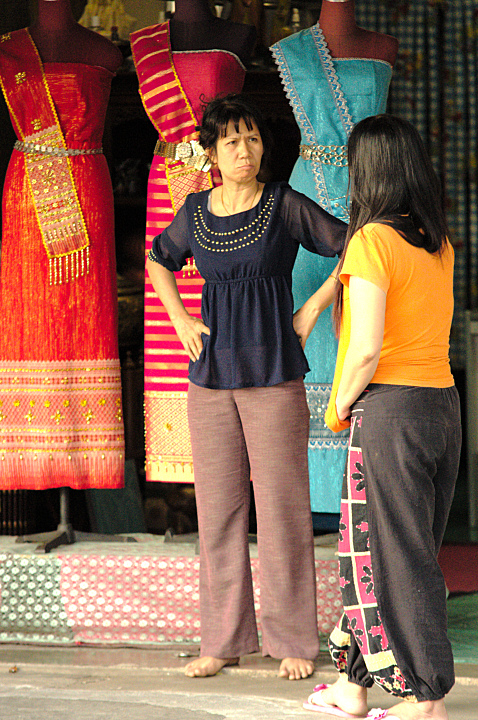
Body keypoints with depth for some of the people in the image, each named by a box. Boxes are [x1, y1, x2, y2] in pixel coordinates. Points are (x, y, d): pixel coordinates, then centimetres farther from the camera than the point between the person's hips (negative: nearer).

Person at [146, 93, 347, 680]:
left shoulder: (286, 206, -3)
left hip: (274, 377, -3)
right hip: (211, 377, 3)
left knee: (281, 508, -3)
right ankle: (224, 639, 14)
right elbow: (158, 262, 26)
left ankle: (293, 640, 6)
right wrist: (180, 322, 13)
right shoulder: (194, 214, 7)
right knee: (217, 508, 5)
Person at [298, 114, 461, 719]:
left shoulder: (372, 240, -13)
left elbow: (366, 347, -18)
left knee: (392, 554, 1)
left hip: (390, 405, -8)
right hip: (443, 403, 8)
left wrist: (340, 407, -3)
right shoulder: (438, 245, 10)